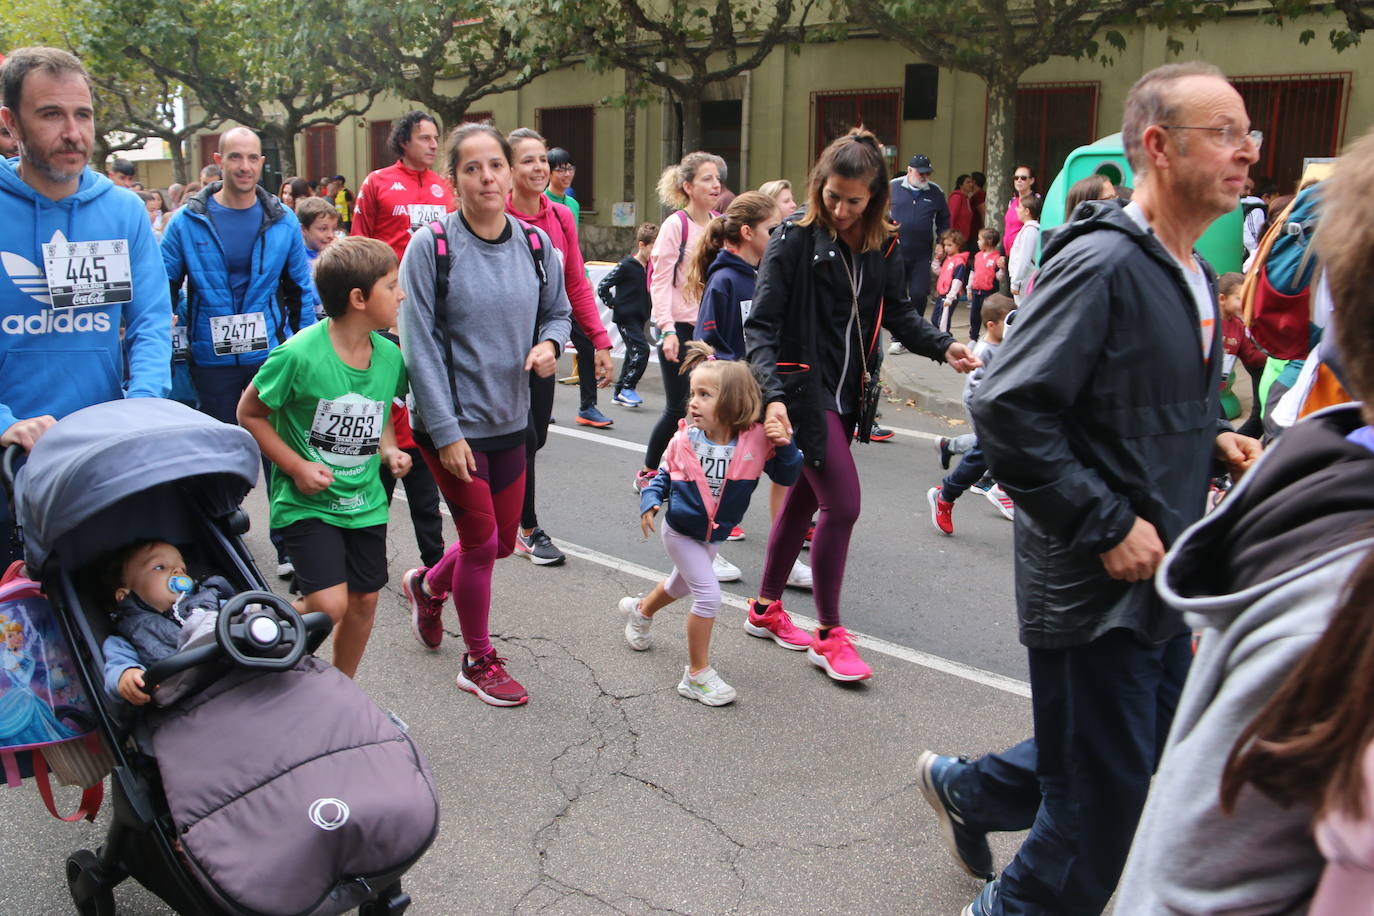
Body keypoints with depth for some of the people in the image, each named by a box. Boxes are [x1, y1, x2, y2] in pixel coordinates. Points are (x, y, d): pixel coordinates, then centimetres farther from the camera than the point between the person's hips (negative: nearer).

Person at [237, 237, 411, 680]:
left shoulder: (389, 355, -1)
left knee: (364, 601, 11)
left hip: (365, 502, 6)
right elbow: (249, 414, -8)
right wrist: (297, 467, -15)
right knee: (329, 606, -14)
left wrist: (389, 449, 0)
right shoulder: (300, 355, -20)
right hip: (308, 503, -6)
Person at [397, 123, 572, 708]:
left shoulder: (535, 243, 1)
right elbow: (420, 346, -13)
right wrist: (446, 432, -16)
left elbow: (558, 311, 14)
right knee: (481, 542, 2)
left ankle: (427, 586, 47)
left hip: (510, 419, 5)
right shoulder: (431, 247, -12)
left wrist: (549, 343, -10)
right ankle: (479, 663, 25)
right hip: (453, 423, -5)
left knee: (503, 542, 16)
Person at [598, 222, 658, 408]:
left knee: (633, 354, 12)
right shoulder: (626, 266, -14)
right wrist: (613, 305, -9)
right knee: (641, 350, -17)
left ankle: (619, 392, 22)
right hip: (625, 318, -8)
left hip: (640, 318, 8)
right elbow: (602, 286, -12)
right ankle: (627, 388, -7)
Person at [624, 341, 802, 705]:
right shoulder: (684, 440, -20)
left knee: (680, 585, 28)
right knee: (708, 595, -15)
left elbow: (787, 476, -13)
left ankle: (640, 610, 61)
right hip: (681, 532, -4)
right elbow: (664, 475, -4)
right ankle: (697, 674, 1)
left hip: (715, 534, 4)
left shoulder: (755, 440, -20)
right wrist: (650, 502, -19)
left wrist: (785, 446, -29)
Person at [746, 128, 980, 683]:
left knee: (805, 499, 15)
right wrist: (773, 394, -26)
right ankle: (829, 636, 4)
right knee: (842, 503, -10)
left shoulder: (883, 248, 4)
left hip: (847, 393, 6)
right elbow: (762, 324, -14)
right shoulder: (795, 239, -11)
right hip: (803, 389, -6)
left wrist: (943, 347, -8)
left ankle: (766, 606, 33)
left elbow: (898, 314, 11)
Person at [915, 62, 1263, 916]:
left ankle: (965, 788, 42)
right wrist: (1107, 525, -22)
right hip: (1093, 586, -9)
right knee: (1103, 796, 5)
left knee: (1152, 756, 23)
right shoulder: (1101, 263, -20)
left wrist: (1212, 440, 3)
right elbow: (1008, 410, -25)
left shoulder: (1192, 274, 11)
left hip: (1158, 581, 9)